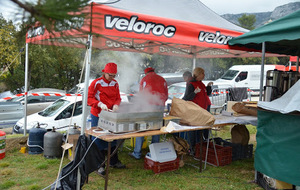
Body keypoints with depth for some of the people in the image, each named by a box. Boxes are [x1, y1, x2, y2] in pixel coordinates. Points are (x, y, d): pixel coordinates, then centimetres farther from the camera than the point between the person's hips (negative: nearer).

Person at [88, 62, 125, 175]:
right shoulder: (96, 83, -10)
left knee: (113, 138, 14)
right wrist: (100, 104, -25)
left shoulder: (115, 83, 7)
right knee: (98, 140, -1)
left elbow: (118, 98, 13)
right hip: (98, 115, -5)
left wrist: (116, 105, -8)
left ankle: (114, 161, 28)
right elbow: (89, 98, -11)